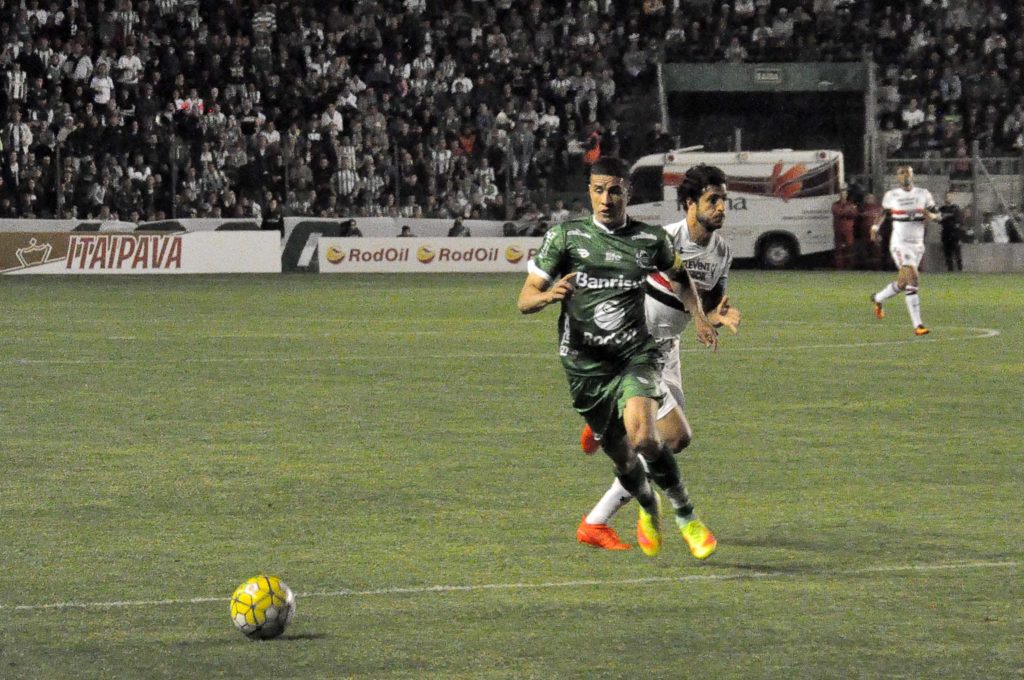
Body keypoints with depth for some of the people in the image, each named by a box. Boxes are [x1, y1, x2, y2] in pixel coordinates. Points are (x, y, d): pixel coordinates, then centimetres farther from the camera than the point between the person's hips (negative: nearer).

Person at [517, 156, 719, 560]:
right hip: (585, 365, 0)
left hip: (635, 356, 0)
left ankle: (685, 514, -7)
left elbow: (678, 276, 26)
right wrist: (549, 295, -28)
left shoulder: (650, 239, 3)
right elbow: (524, 300, -5)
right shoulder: (566, 235, -2)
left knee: (643, 437, -26)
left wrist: (698, 315, 10)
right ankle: (648, 510, 41)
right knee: (622, 457, 8)